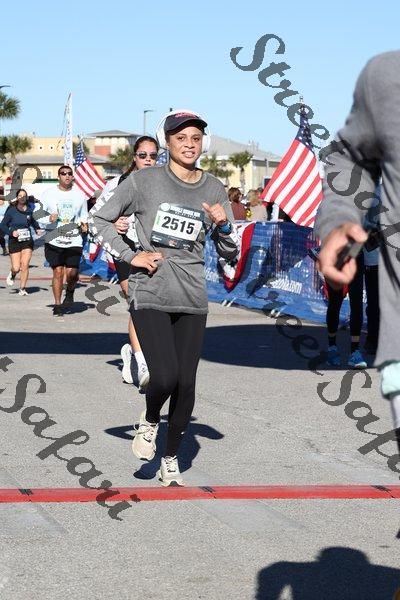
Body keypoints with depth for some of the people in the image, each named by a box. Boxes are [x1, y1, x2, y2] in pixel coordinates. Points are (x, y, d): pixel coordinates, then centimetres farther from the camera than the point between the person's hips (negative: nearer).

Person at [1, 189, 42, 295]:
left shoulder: (29, 210, 3)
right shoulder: (11, 211, -4)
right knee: (16, 268, -4)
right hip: (14, 241, -2)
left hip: (27, 241, 2)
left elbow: (34, 222, 21)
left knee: (25, 265, -8)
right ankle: (12, 274, 34)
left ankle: (22, 289, 4)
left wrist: (38, 229, 2)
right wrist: (11, 232, -17)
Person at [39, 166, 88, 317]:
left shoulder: (79, 194, 7)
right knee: (58, 271, -4)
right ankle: (57, 305, 9)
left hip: (74, 241, 1)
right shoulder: (49, 194, 2)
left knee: (72, 272, -10)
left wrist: (84, 224, -2)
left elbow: (84, 215, 19)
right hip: (54, 240, -1)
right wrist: (49, 219, -15)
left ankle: (70, 292, 23)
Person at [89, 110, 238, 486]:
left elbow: (230, 255, 12)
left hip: (192, 300, 3)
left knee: (185, 385, 2)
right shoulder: (144, 181, -3)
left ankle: (170, 462, 19)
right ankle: (149, 423, 16)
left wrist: (223, 226, -8)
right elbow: (98, 220, 3)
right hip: (149, 295, -3)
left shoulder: (214, 190, 6)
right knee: (165, 377, -17)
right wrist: (131, 257, -7)